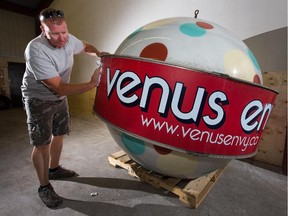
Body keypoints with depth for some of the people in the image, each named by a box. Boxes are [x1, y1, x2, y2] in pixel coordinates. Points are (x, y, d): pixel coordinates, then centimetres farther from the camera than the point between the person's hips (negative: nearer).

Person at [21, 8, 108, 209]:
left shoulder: (69, 40, -11)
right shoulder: (36, 50, -31)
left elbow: (85, 46, 13)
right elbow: (59, 88, -33)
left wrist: (98, 53, -10)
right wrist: (92, 83, -40)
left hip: (60, 97, 7)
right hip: (39, 100, -6)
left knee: (59, 135, 16)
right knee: (42, 144, -4)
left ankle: (54, 169, 39)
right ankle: (44, 187, 16)